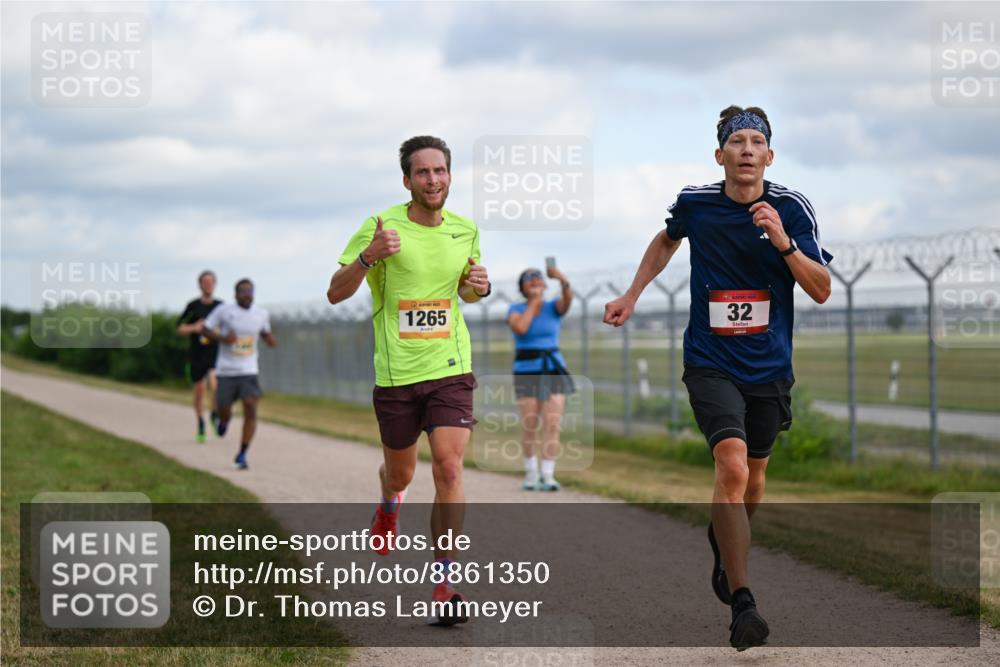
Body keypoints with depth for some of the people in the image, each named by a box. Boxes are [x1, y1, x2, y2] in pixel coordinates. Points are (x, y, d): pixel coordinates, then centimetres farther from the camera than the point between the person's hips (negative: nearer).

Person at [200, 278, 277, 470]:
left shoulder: (261, 314, 4)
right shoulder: (224, 310, -5)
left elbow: (265, 332, 21)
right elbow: (205, 329, 2)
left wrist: (270, 339, -2)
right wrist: (221, 338, -16)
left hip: (249, 372, 1)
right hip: (226, 372, -1)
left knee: (251, 410, -16)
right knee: (224, 411, 8)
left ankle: (241, 455, -5)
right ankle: (225, 419, 49)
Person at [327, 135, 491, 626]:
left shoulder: (465, 231, 5)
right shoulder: (381, 228, -7)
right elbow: (335, 293, -7)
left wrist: (479, 287, -2)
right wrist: (368, 257, -25)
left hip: (451, 368, 1)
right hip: (396, 372, -1)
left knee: (449, 469, -13)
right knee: (400, 471, 14)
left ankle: (444, 584, -9)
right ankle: (389, 504, 53)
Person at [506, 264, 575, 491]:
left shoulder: (554, 307, 3)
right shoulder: (515, 309, 1)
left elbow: (568, 299, -21)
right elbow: (520, 328, -22)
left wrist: (563, 280, -42)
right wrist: (534, 302, -11)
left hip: (554, 371, 1)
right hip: (527, 373, -1)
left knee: (552, 425, -11)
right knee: (530, 427, 1)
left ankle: (548, 477, -11)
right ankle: (530, 473, 22)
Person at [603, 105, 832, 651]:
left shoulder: (792, 208, -7)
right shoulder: (695, 203, -4)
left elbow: (822, 291, -10)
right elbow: (667, 240, 21)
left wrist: (783, 242, -23)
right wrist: (632, 294, 17)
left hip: (769, 367, 2)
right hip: (710, 363, -2)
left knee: (753, 476, 16)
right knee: (732, 465, -22)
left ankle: (723, 546, 50)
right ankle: (742, 604, -24)